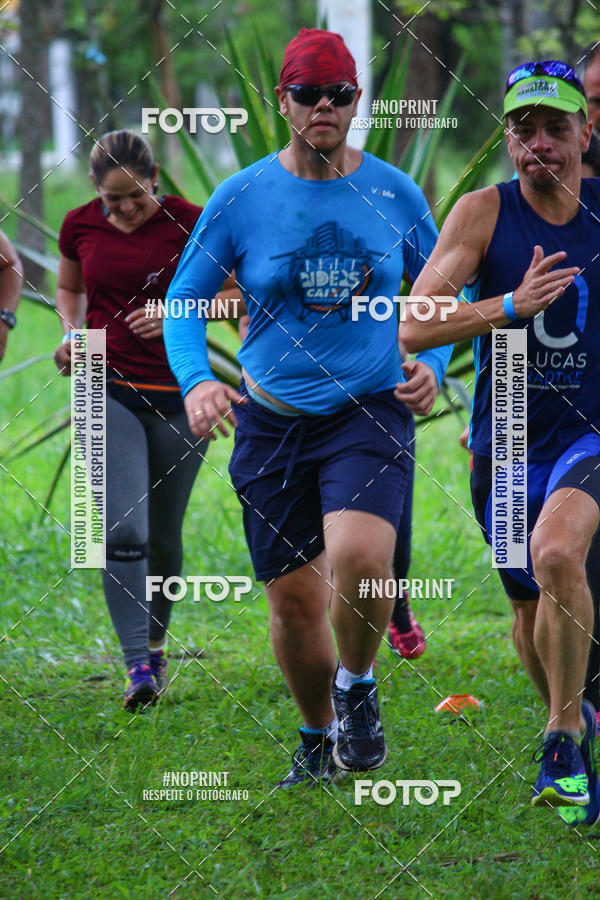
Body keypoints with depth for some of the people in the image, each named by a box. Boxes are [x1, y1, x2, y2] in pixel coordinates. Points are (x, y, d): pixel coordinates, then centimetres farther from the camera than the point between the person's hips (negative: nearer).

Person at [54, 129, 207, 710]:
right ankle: (138, 667, -15)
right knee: (122, 532, -15)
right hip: (109, 390, 1)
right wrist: (72, 332, 0)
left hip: (177, 394, -1)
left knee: (162, 536, 7)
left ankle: (157, 643, 31)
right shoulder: (81, 226, 2)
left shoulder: (188, 222, -6)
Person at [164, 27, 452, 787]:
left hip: (370, 411, -1)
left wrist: (432, 362, -5)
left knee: (359, 559, -26)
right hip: (271, 418, 1)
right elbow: (184, 298, 3)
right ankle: (319, 735, 30)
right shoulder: (241, 197, -3)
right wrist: (195, 381, -15)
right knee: (294, 600, 3)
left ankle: (357, 683, 4)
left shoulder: (394, 193, 1)